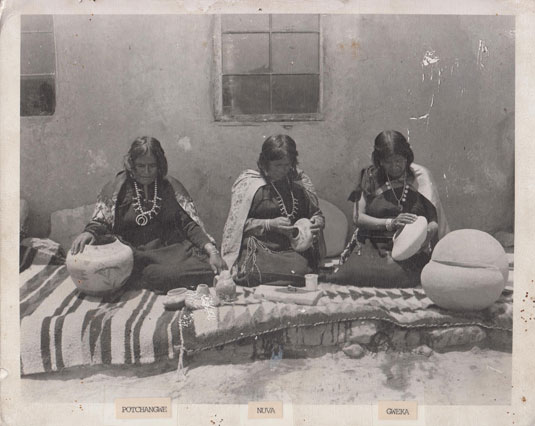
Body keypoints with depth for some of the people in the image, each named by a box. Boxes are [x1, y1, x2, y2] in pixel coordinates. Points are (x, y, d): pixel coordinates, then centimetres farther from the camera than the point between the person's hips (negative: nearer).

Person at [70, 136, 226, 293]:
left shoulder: (171, 186, 10)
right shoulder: (116, 189, 8)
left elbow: (190, 224, 2)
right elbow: (100, 222, 5)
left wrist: (211, 250, -13)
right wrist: (89, 233, -20)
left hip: (171, 249, 3)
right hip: (134, 254, -3)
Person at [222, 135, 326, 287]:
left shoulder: (299, 182, 14)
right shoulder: (249, 184, 3)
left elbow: (317, 214, 25)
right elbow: (236, 224, -1)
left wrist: (317, 222, 1)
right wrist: (270, 224, -11)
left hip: (296, 251, 4)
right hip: (260, 250, -4)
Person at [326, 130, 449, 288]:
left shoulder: (420, 176, 4)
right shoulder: (370, 176, 4)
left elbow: (435, 221, 3)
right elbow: (358, 217, -2)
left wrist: (429, 230, -21)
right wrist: (391, 223, -14)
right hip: (372, 247, 0)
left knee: (398, 274, -30)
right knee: (357, 272, -27)